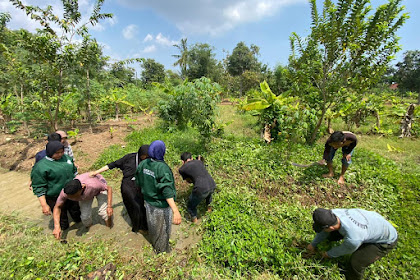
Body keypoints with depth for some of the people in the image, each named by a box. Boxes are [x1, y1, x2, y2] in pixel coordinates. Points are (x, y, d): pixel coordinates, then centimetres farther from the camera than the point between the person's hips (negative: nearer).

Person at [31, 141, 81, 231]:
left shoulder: (66, 157, -2)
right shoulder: (41, 167, -19)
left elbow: (74, 171, 14)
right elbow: (39, 188, -15)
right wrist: (44, 205, -16)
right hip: (55, 199, -5)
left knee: (78, 217, 25)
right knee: (63, 224, 13)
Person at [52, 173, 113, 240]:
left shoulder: (93, 184, -46)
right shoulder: (65, 192, -34)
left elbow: (109, 188, -29)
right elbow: (57, 207, -16)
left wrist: (109, 206, -33)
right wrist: (57, 226, -26)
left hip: (99, 188, -3)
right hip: (84, 194, 3)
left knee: (103, 212, -16)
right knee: (85, 217, -10)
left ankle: (110, 228, 13)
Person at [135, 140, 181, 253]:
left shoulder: (143, 163, -11)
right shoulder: (162, 168, -32)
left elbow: (139, 182, 2)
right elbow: (167, 191, -36)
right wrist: (175, 211, -36)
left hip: (148, 201, 7)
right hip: (161, 205, -6)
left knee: (152, 225, 31)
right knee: (162, 227, 20)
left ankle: (153, 243, 57)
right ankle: (161, 249, 44)